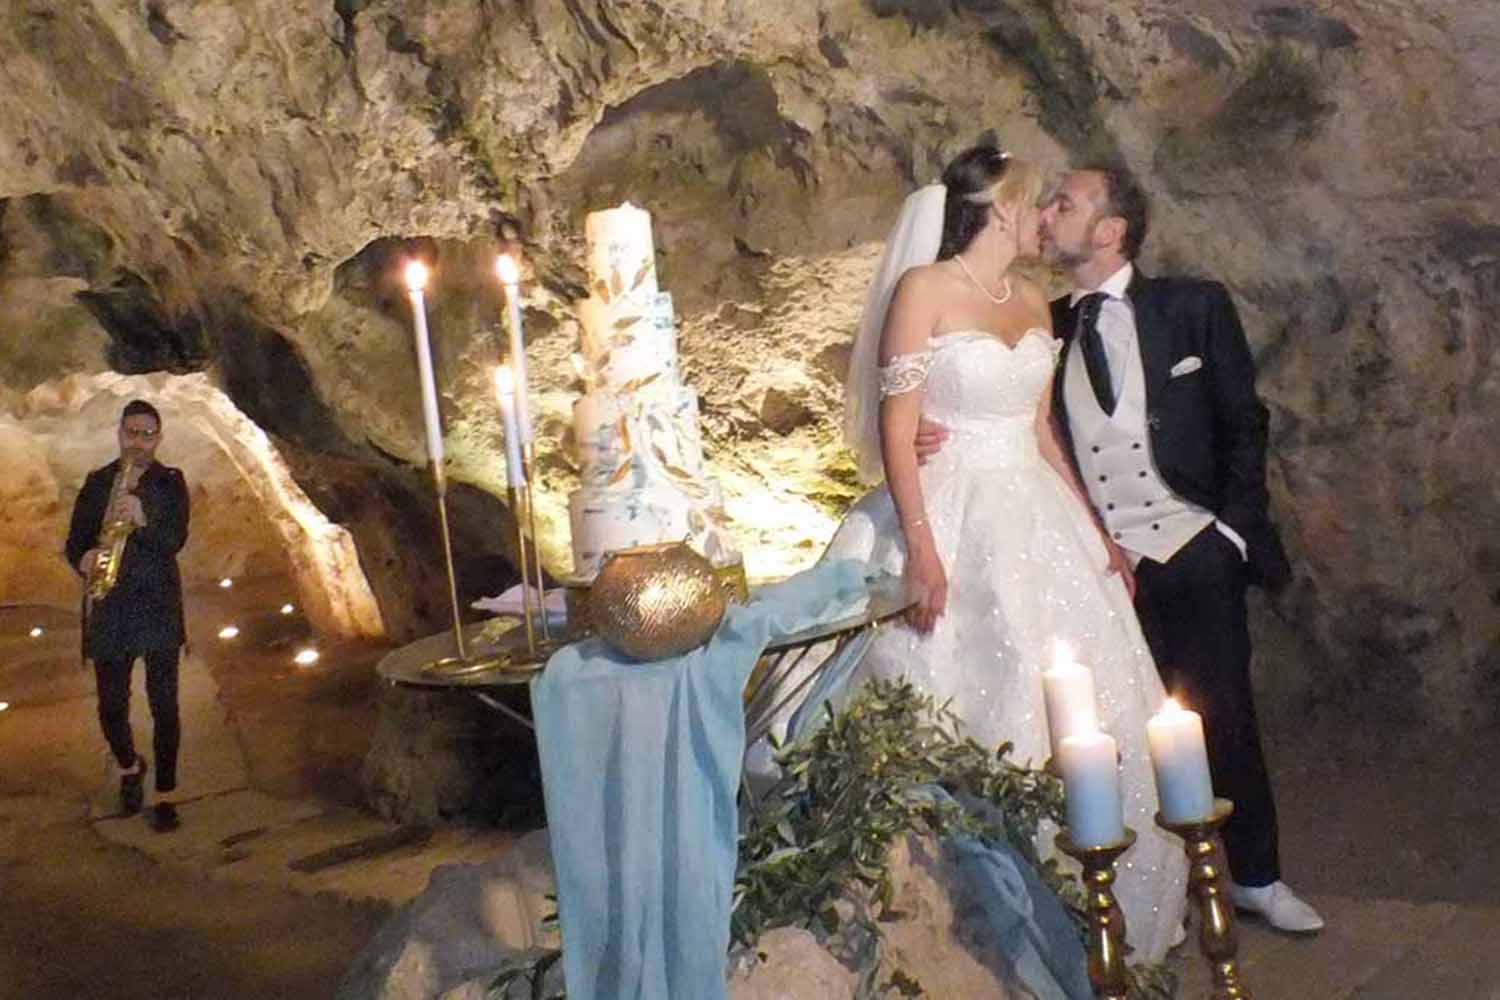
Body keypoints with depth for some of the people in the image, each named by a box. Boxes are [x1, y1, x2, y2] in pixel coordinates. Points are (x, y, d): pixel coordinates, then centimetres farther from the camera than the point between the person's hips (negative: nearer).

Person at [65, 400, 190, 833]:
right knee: (111, 705, 4)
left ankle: (165, 794, 6)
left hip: (158, 606, -2)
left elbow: (175, 540, -10)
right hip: (108, 609, 2)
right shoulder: (97, 483, 8)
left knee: (164, 704, -5)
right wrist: (84, 559, -18)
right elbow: (75, 541, 5)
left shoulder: (170, 482, 3)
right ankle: (130, 768, 34)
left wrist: (142, 521, -30)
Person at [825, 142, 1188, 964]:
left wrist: (1097, 530, 12)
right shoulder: (923, 289, -7)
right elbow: (897, 428, -12)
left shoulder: (1033, 302, 13)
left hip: (1036, 521, 7)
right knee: (969, 713, -4)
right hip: (951, 521, -6)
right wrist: (923, 550, -19)